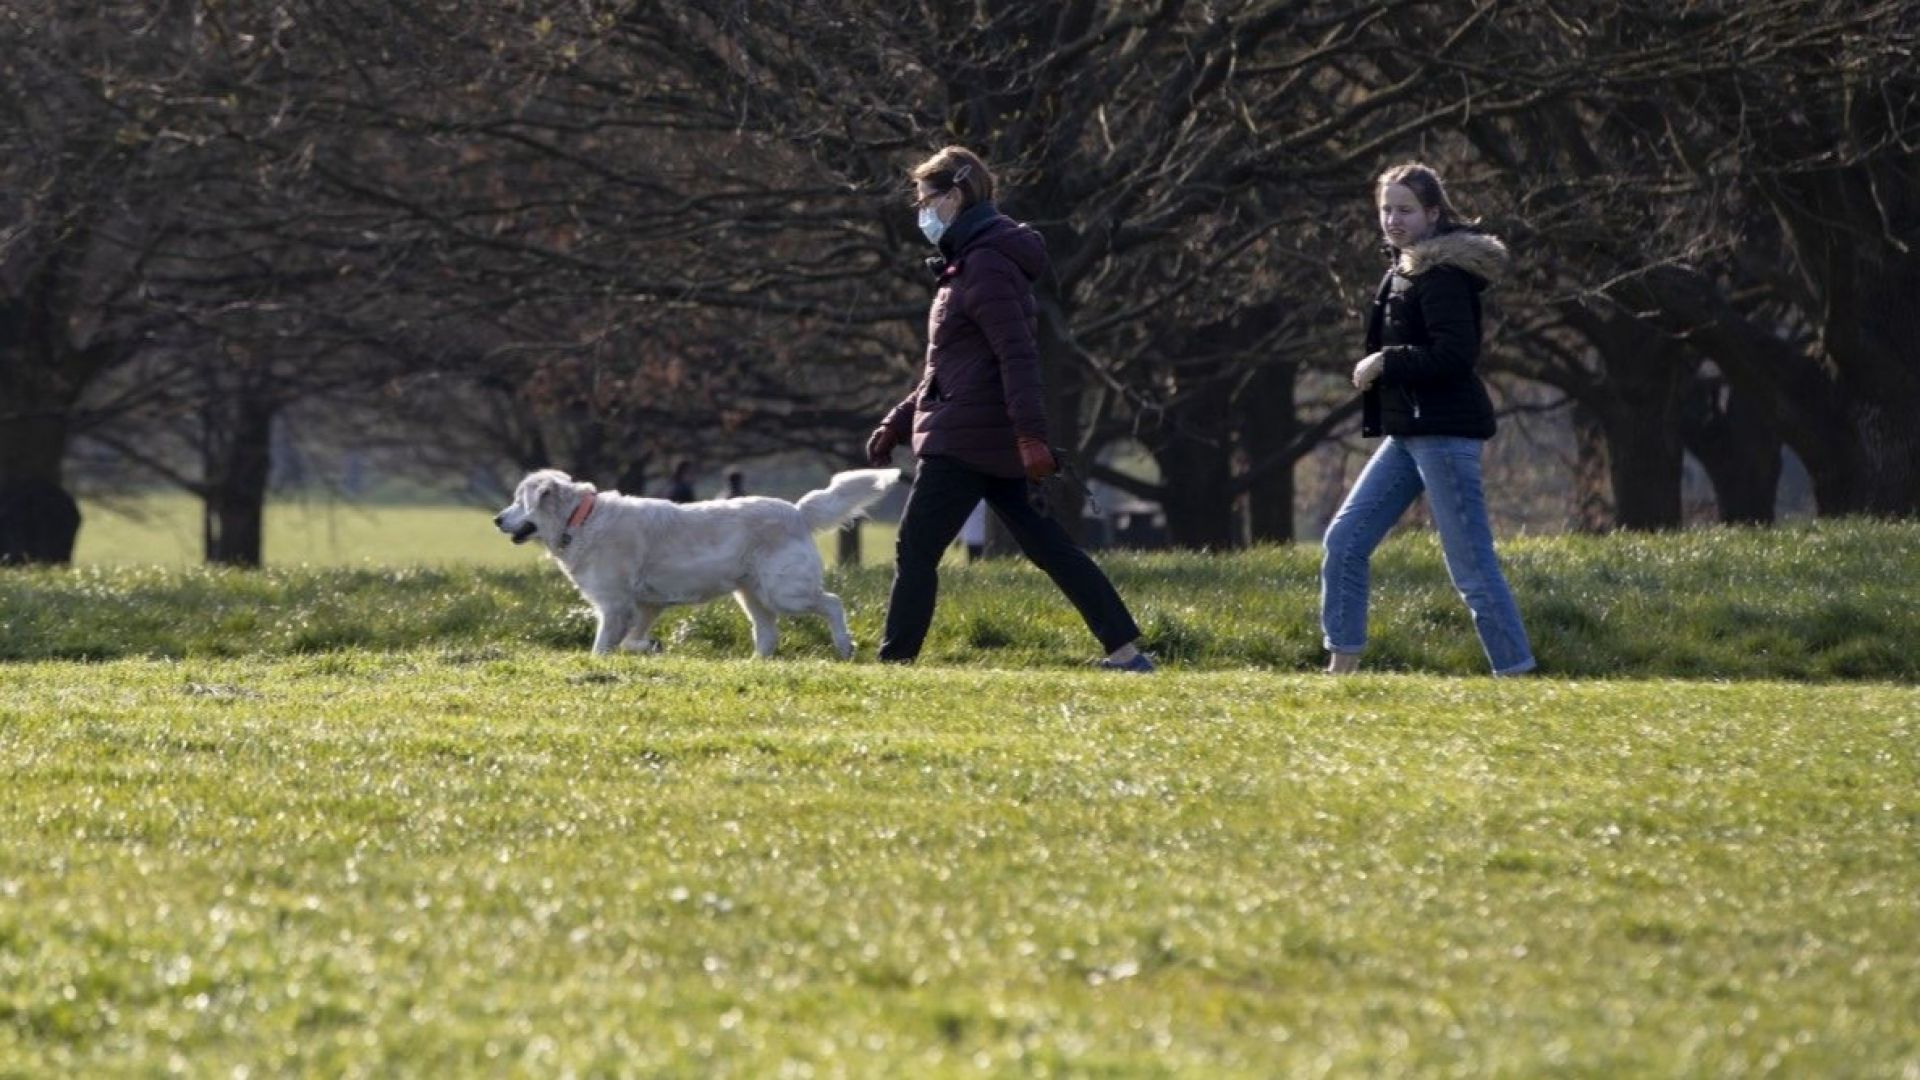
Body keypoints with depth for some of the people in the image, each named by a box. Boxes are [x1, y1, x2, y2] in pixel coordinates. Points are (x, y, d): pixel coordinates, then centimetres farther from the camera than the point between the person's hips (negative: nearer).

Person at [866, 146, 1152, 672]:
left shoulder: (986, 265, -13)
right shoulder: (968, 262, 20)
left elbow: (1018, 355, -21)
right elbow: (944, 370, 25)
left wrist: (1030, 435, -28)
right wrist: (896, 424, 22)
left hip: (967, 438, -10)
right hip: (995, 442, 10)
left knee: (914, 550, -6)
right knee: (1044, 543, 8)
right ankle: (1125, 650, 6)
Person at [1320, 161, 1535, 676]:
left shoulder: (1441, 274, -14)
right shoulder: (1405, 268, 15)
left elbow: (1455, 356, -23)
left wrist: (1385, 363, -16)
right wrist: (1378, 367, 6)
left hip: (1445, 433, -10)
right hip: (1407, 432, 10)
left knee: (1470, 567, -9)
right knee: (1344, 541, 9)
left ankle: (1516, 677, -6)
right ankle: (1341, 668, 14)